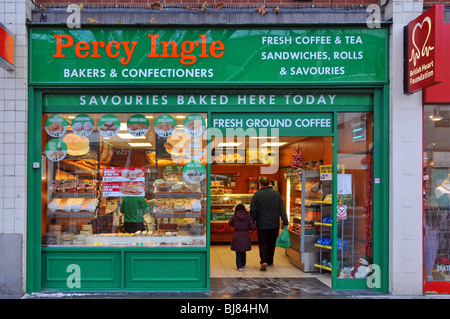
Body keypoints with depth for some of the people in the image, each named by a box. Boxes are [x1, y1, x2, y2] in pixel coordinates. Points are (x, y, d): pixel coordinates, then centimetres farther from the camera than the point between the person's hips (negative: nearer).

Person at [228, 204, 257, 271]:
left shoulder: (235, 217, -4)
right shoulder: (248, 217, -2)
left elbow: (230, 224, 16)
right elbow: (252, 227, -6)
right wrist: (256, 227, 16)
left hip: (237, 237, -2)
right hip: (246, 237, 2)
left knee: (238, 252, 8)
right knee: (243, 252, 20)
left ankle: (239, 266, 3)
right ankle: (243, 264, 34)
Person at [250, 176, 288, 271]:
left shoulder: (257, 195, -8)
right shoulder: (277, 194, 1)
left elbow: (253, 211, -6)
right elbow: (282, 210, 2)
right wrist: (285, 223, 5)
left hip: (262, 225, -3)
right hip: (274, 224, 3)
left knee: (263, 243, 3)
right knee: (271, 243, 17)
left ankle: (264, 261, -16)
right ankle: (270, 261, 28)